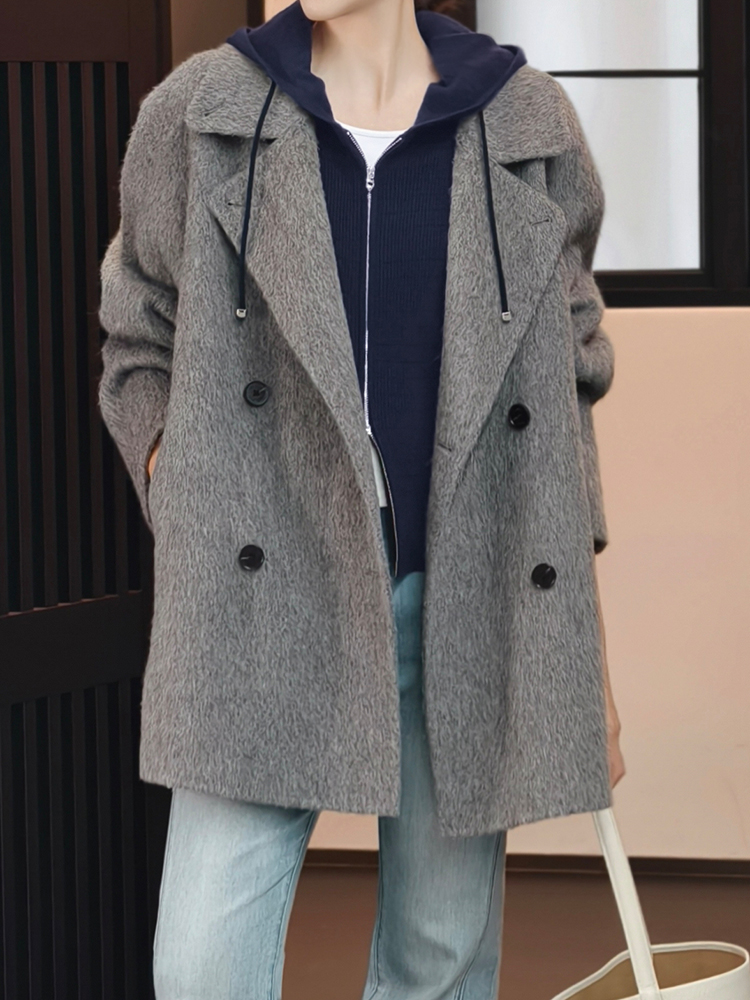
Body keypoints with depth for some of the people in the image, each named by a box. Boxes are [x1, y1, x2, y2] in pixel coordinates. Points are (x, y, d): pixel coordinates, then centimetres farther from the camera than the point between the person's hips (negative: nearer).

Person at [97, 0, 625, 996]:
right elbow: (139, 350, 14)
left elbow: (565, 388, 10)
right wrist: (187, 503, -4)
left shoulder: (529, 127, 4)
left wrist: (587, 650, 9)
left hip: (467, 600, 1)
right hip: (270, 599, -1)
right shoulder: (199, 114, 2)